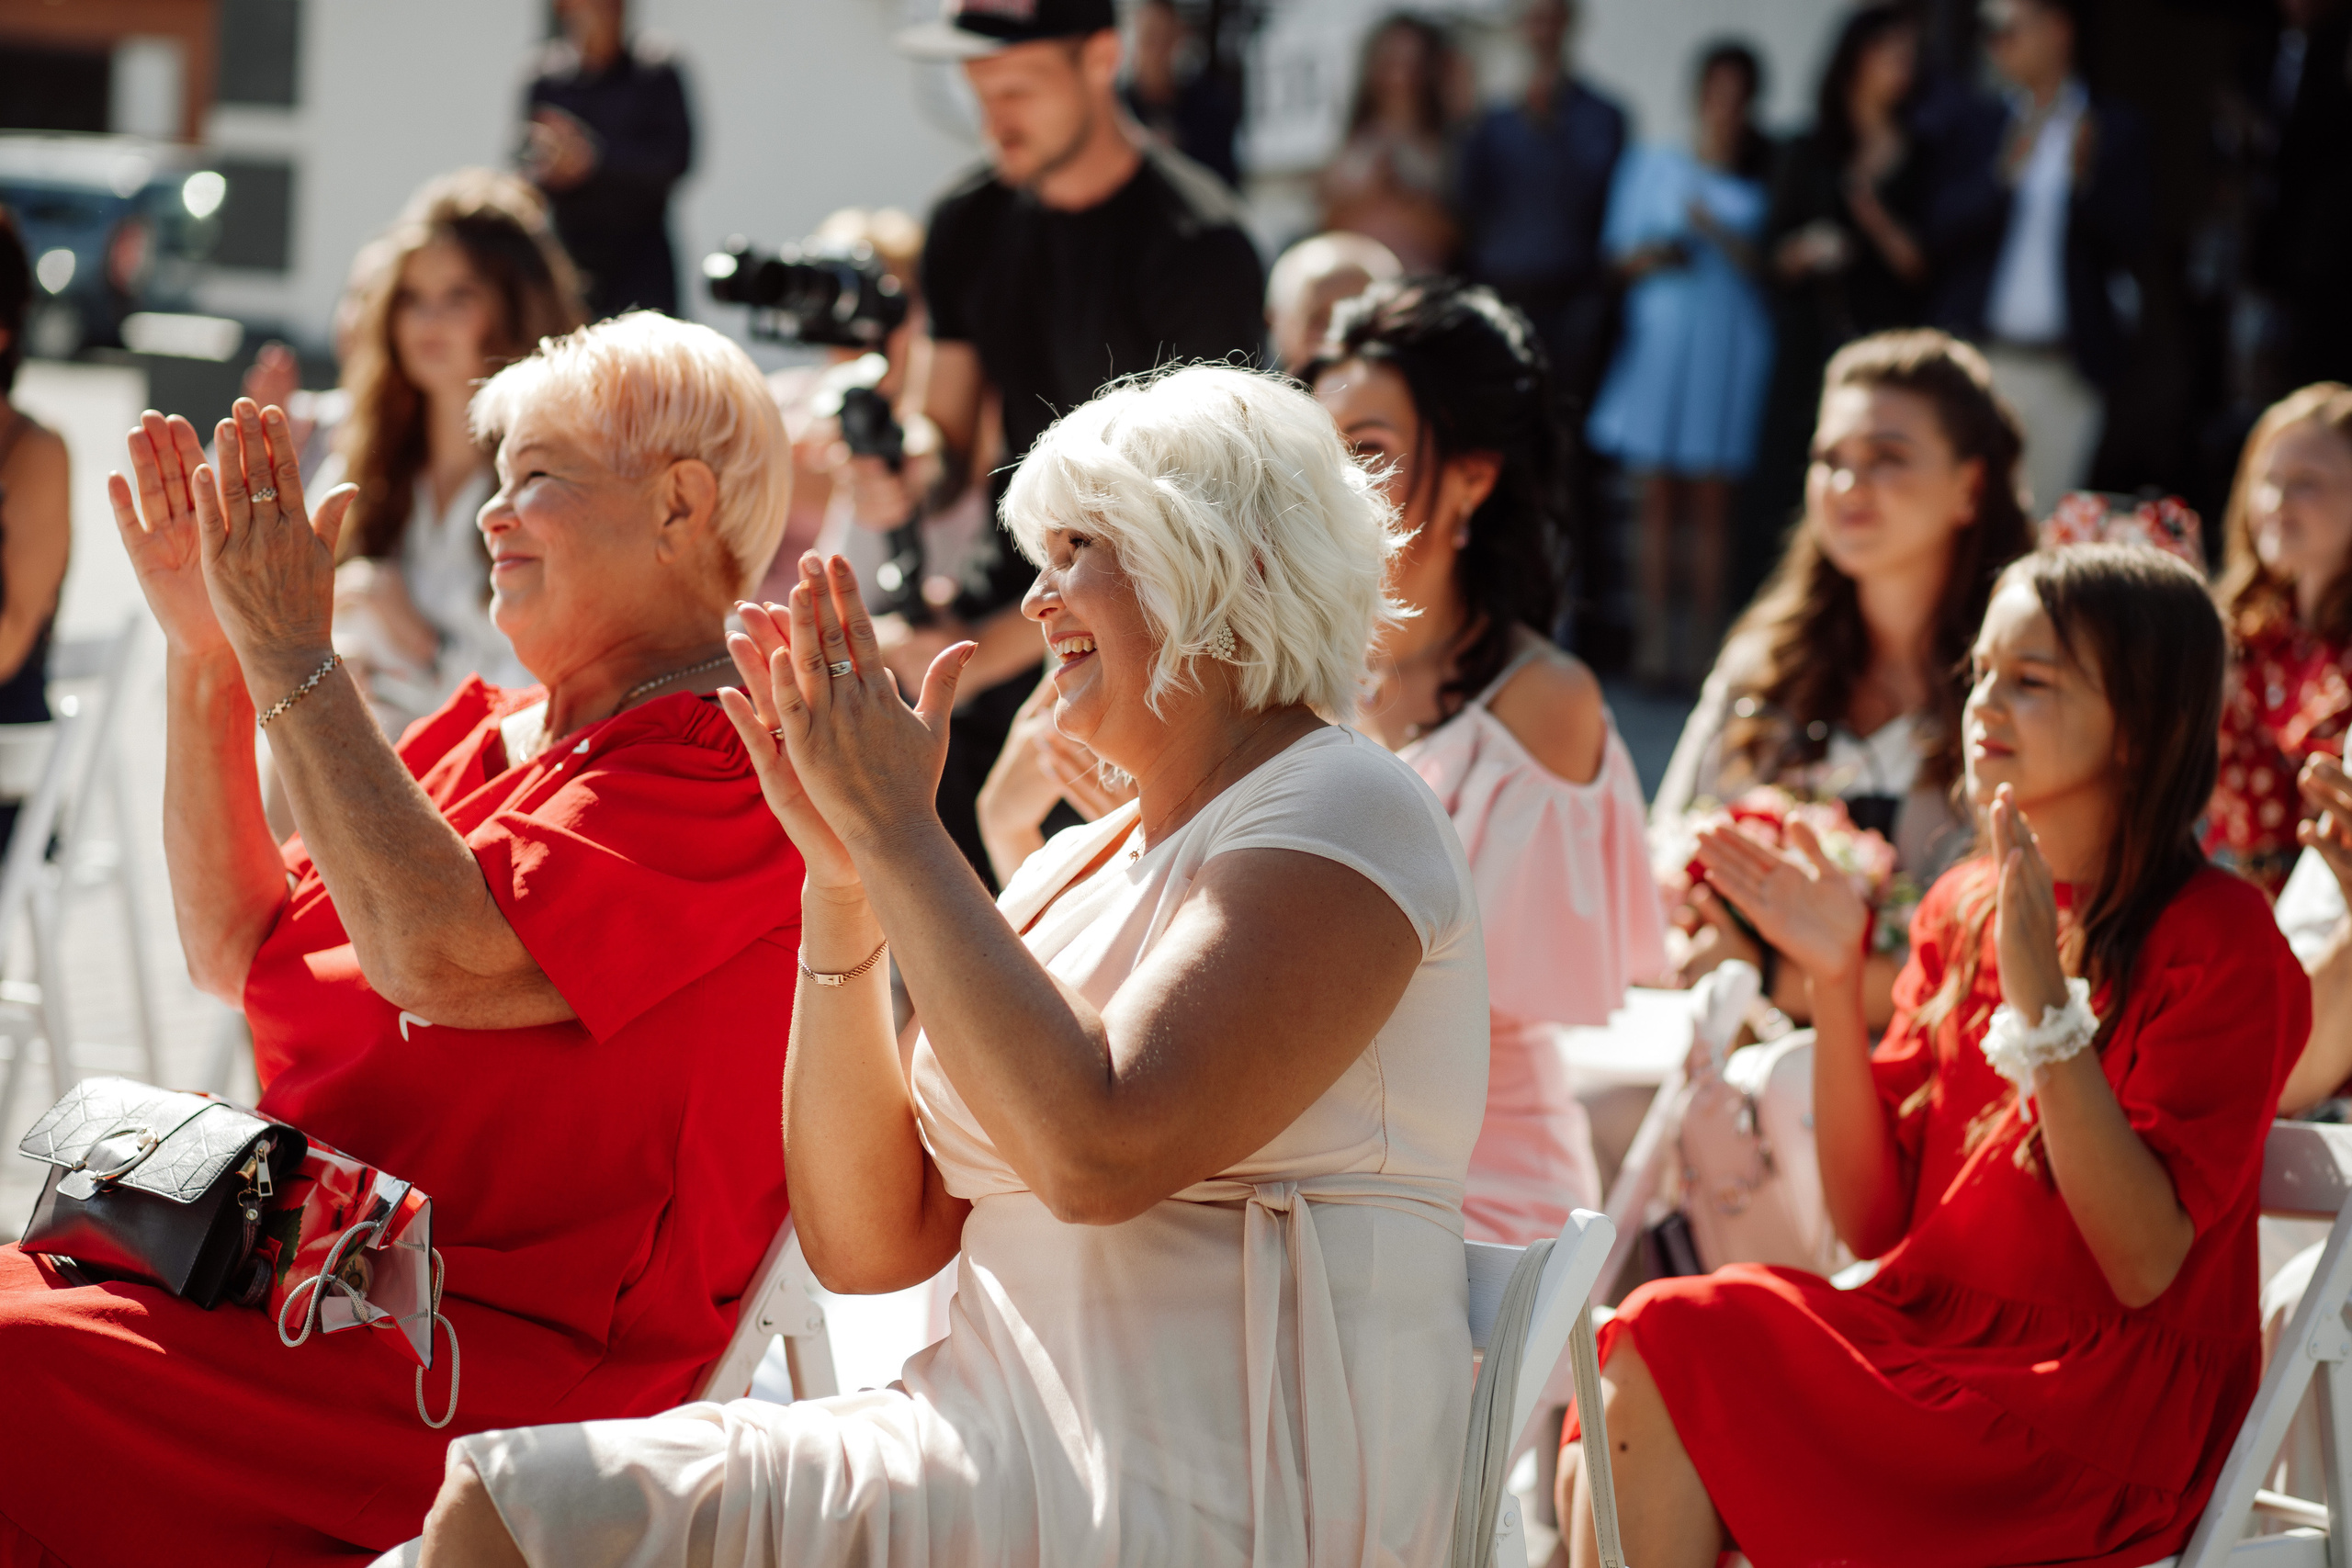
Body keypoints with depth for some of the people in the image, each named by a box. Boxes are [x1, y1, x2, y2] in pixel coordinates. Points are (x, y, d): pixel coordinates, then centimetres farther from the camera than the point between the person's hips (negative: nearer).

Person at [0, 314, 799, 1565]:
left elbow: (442, 958, -22)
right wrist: (206, 653, 10)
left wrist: (292, 655, -14)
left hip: (514, 1355, -9)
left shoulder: (730, 761, -9)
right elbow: (240, 952, 19)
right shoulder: (488, 733, 20)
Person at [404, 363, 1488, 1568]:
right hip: (1018, 1445, 8)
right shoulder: (1076, 869, 20)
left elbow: (1102, 1152, -21)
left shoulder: (1339, 814, -5)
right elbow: (867, 1240, 12)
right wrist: (843, 881, 4)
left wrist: (897, 833, -13)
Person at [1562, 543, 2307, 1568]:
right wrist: (1833, 982, -1)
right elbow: (1873, 1220, 9)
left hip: (2112, 1418, -6)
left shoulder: (2218, 940, -8)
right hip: (1938, 1351, 6)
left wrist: (2045, 1005, -22)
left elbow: (2145, 1268, -16)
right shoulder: (1963, 911, 13)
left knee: (1672, 1354, -22)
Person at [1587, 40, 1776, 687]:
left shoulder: (1765, 179, 7)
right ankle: (1655, 631, 0)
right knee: (1658, 495, -2)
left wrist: (1716, 233, -12)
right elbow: (1619, 254, 14)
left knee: (1711, 499, -3)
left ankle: (1705, 637, -1)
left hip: (1731, 342, -1)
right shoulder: (1652, 165, 14)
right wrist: (1649, 258, -7)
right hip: (1657, 337, 1)